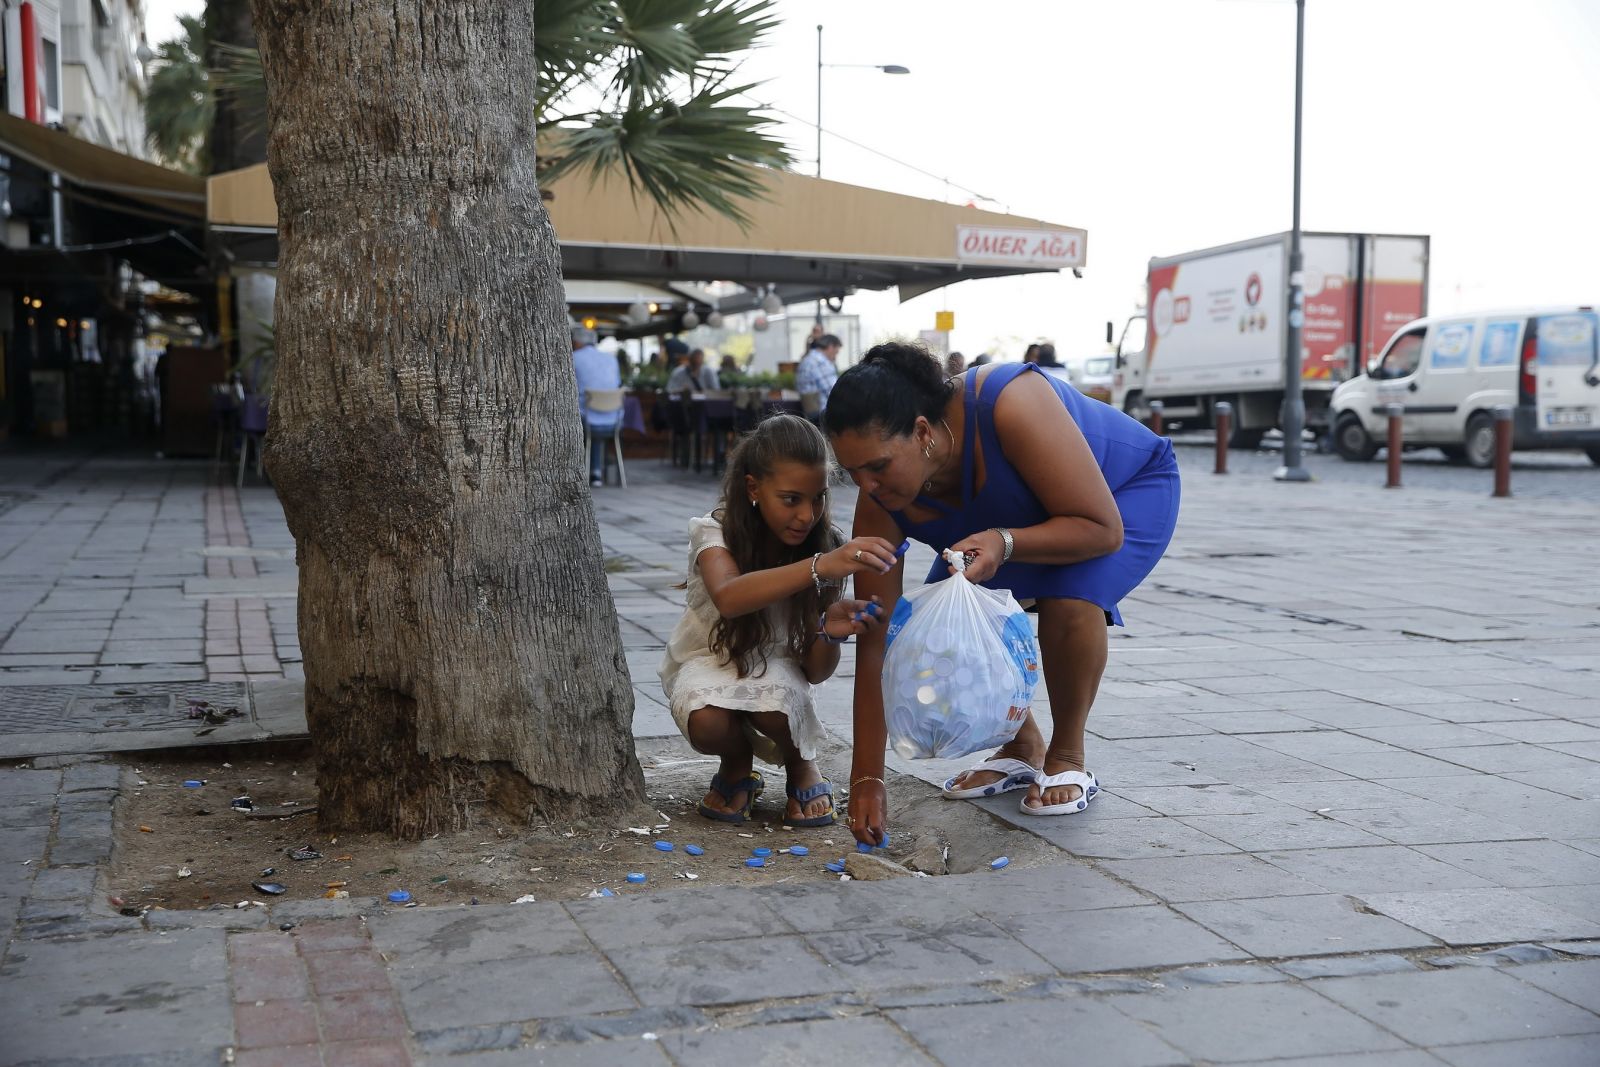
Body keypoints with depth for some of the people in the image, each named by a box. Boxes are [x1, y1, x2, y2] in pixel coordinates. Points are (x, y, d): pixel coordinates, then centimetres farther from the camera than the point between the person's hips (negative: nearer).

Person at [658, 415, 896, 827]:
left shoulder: (827, 547, -15)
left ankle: (801, 765, 2)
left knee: (777, 705, -35)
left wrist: (830, 632, -38)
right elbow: (728, 598, -48)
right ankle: (738, 765, 2)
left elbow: (815, 672, -14)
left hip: (774, 667, 1)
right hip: (709, 661, -1)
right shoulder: (715, 532, -22)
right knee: (708, 722, -36)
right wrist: (818, 567, -59)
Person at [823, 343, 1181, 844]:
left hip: (1129, 490, -5)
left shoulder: (1011, 405, -42)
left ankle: (1068, 758, -9)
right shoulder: (881, 502, -26)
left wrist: (1004, 543, -52)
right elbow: (874, 643, -24)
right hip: (1013, 518, 5)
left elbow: (1102, 529, -36)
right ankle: (1022, 748, 9)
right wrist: (867, 778, -27)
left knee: (1069, 601, -34)